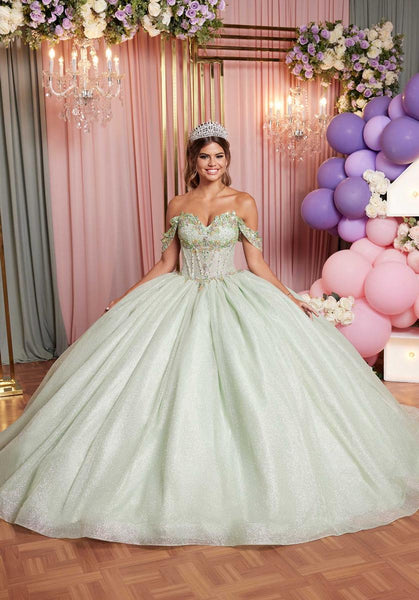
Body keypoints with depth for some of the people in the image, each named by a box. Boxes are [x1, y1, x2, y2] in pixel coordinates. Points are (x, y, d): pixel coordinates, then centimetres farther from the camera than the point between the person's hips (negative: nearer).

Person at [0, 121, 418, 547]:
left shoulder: (243, 203, 0)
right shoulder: (177, 206, 6)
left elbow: (256, 264, 2)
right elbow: (166, 264, 10)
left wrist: (293, 300, -4)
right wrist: (123, 300, 7)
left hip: (234, 301, -1)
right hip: (183, 303, 2)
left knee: (246, 391, -6)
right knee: (180, 394, -2)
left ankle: (246, 483, 12)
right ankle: (176, 484, 14)